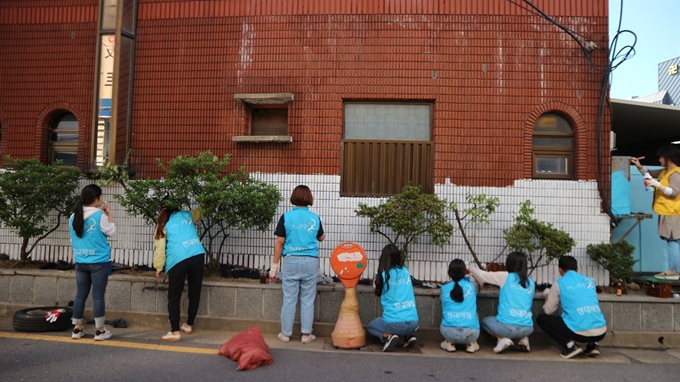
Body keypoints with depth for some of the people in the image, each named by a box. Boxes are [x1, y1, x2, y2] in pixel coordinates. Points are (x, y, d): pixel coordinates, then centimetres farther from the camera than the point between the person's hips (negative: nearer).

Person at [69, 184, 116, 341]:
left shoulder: (73, 217, 4)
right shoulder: (100, 216, -15)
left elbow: (74, 238, 16)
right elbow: (111, 232, -1)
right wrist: (109, 215, 7)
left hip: (80, 262, 6)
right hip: (99, 262, -6)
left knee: (80, 295, 12)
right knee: (98, 296, 0)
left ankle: (77, 329, 20)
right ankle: (100, 330, 7)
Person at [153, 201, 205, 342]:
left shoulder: (163, 223, 12)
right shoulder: (187, 214, 20)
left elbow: (160, 247, 6)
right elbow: (200, 211, 41)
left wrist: (159, 268, 12)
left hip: (177, 260, -3)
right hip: (197, 256, 3)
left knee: (174, 297, 5)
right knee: (194, 293, 14)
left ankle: (175, 332, 0)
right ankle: (189, 325, 29)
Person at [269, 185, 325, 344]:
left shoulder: (286, 217, -5)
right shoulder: (315, 218, 1)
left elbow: (280, 242, -4)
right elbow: (321, 238, 17)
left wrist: (274, 265, 2)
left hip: (291, 261, -1)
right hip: (310, 262, 1)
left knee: (289, 299, 7)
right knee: (307, 300, 8)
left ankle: (286, 333, 16)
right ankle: (306, 334, 13)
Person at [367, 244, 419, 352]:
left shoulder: (383, 274, -3)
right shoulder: (406, 271, 8)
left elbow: (378, 292, 15)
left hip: (393, 323, -4)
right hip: (413, 322, 5)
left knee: (370, 326, 26)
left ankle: (388, 336, -2)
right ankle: (408, 337, 9)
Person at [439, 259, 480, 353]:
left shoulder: (445, 288, 10)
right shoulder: (470, 286, 13)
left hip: (450, 332, 0)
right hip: (471, 333, 0)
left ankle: (449, 343, 14)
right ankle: (471, 344, 19)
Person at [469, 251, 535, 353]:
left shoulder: (505, 276, 1)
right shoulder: (531, 283, 13)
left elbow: (482, 275, 8)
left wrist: (471, 269, 30)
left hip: (507, 327, -5)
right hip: (527, 328, 5)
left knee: (485, 321, 26)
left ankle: (503, 339, 0)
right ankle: (524, 339, 13)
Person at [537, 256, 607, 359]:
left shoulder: (559, 283, 4)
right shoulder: (590, 281, 17)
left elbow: (548, 310, 12)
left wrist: (547, 294, 30)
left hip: (579, 332, -5)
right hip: (601, 333, 5)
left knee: (541, 318, 15)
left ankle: (570, 346, 0)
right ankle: (592, 345, 16)